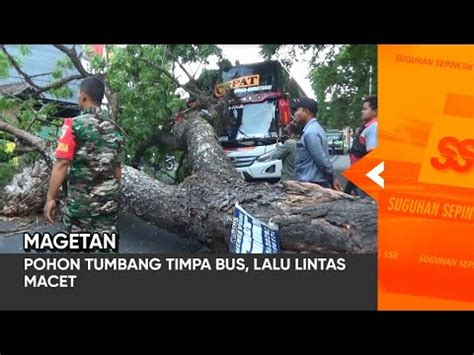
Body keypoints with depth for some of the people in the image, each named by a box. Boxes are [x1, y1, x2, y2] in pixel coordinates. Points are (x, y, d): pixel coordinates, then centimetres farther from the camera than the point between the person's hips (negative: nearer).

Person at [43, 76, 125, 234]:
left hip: (81, 199, -4)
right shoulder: (113, 128, 7)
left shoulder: (75, 125, -11)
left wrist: (51, 198, -10)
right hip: (108, 198, 4)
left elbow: (61, 164, -15)